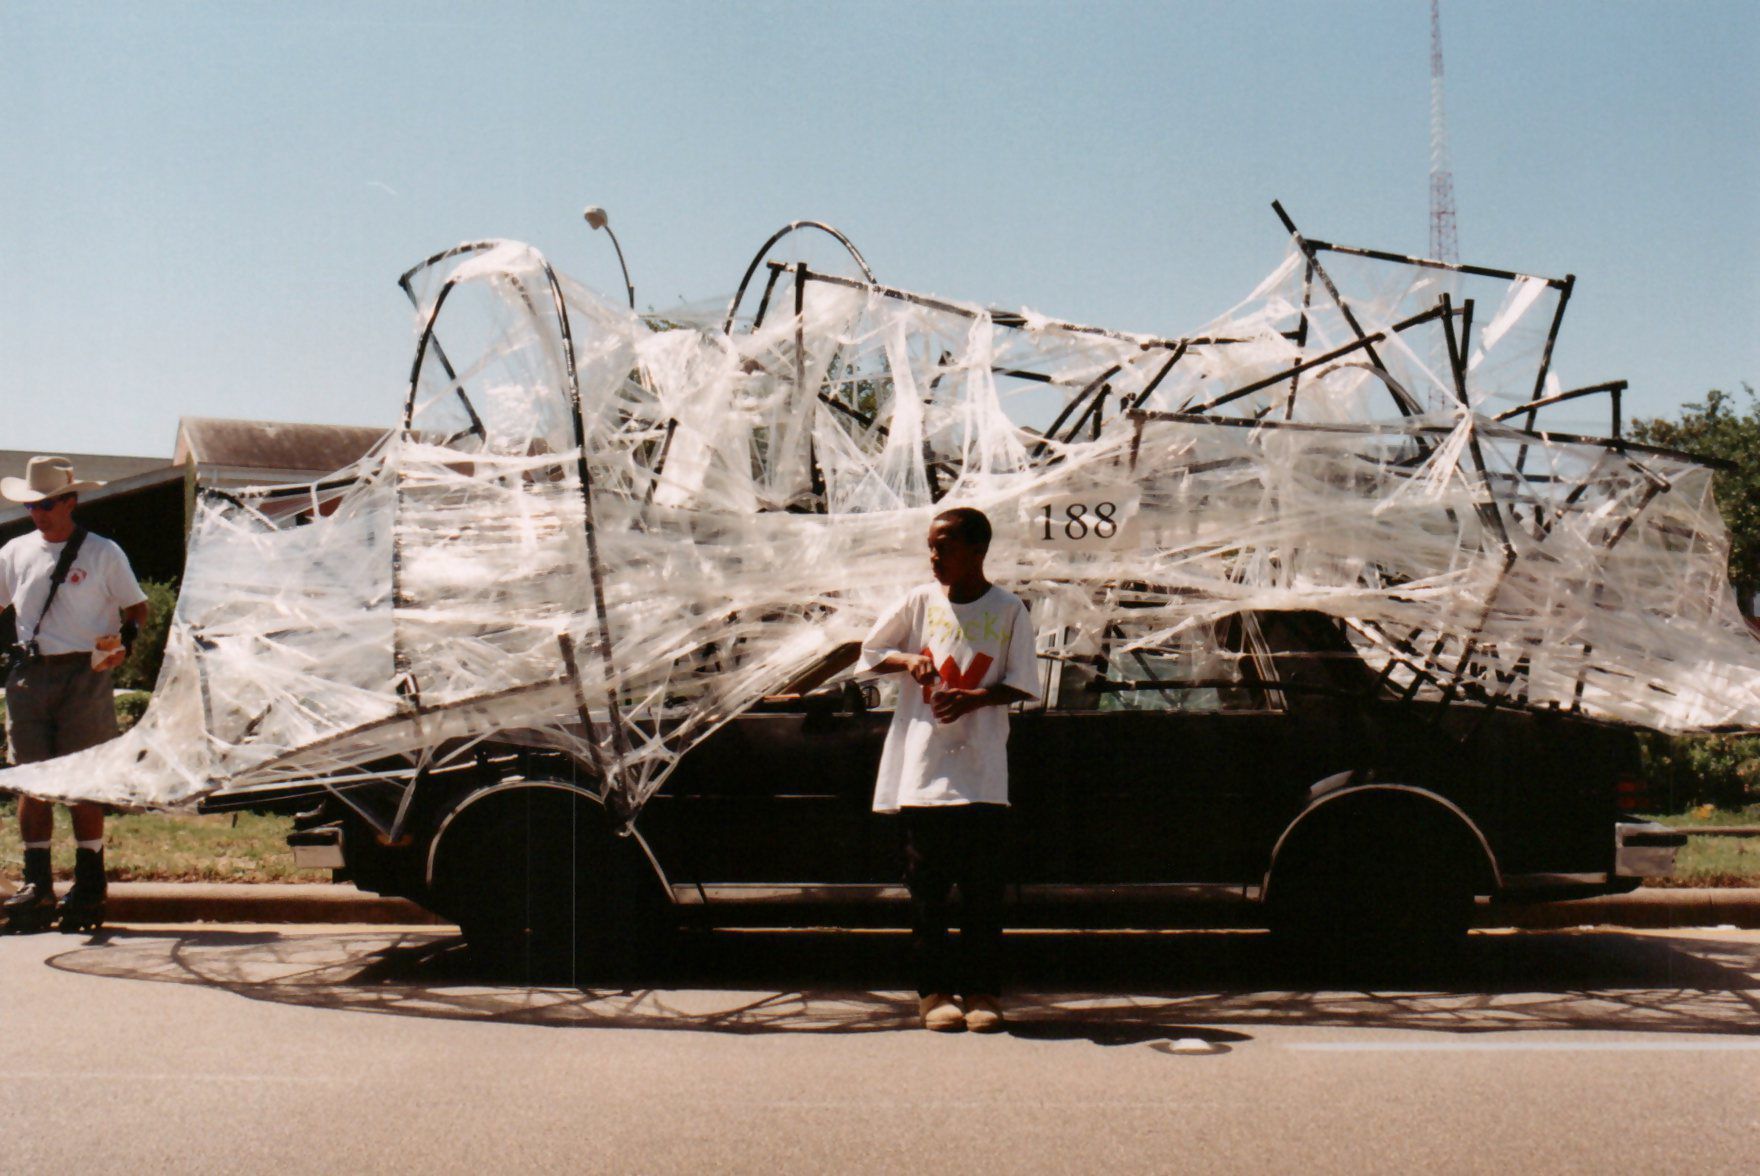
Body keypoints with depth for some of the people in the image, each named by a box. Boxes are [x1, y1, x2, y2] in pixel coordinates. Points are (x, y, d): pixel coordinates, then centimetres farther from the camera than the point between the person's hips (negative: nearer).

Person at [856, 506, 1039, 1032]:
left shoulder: (1008, 610, 1)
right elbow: (870, 654, 12)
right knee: (927, 887, 4)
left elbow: (1021, 685, 1)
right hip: (922, 768, 1)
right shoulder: (920, 602, 5)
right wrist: (908, 659, -8)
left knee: (983, 887, 0)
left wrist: (973, 697, -16)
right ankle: (933, 991, 12)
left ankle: (983, 990, 10)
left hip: (983, 774, -1)